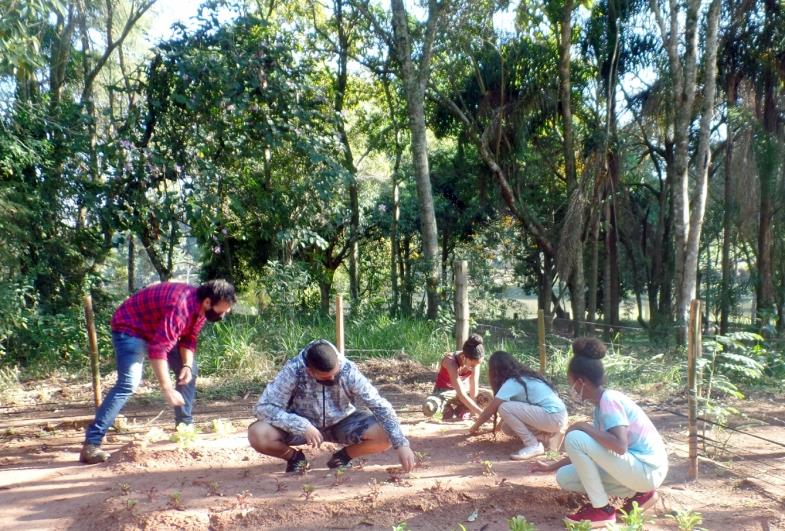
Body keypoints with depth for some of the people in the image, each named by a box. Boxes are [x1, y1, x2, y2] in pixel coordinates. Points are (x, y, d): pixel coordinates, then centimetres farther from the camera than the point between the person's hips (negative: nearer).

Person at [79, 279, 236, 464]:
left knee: (189, 371, 8)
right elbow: (157, 349, -40)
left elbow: (189, 339, 1)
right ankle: (91, 444, -23)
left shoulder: (201, 306, -9)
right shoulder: (179, 307, -37)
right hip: (130, 327, -9)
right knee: (128, 383, -25)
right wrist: (167, 388, -40)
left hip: (160, 330, 9)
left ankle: (185, 426, 19)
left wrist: (187, 365, -17)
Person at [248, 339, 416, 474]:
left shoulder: (348, 371, -27)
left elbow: (380, 406, -25)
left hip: (341, 423, 1)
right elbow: (263, 407, -29)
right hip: (304, 425, 0)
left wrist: (401, 444, -33)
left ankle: (342, 457, 4)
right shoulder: (293, 371, -29)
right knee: (257, 435, -29)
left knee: (385, 434, -26)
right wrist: (303, 426, -39)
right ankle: (295, 458, 3)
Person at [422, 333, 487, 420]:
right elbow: (461, 395, -40)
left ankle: (461, 410, 4)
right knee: (428, 408, -35)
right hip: (444, 391, -4)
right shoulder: (451, 361, -36)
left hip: (464, 389, 4)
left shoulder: (475, 359, -22)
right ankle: (448, 408, -1)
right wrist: (482, 414, -43)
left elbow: (474, 386, -19)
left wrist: (472, 410, -25)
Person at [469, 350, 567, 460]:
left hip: (554, 417, -9)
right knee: (507, 427, 9)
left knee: (504, 408, -16)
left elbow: (489, 410, -6)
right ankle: (550, 433, 9)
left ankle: (533, 445, -10)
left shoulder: (511, 383, -12)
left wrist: (475, 427, 10)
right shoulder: (524, 377, 14)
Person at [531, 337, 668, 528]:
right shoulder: (601, 404, 9)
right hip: (635, 467, 9)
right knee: (565, 478, 6)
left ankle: (601, 509, -8)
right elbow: (585, 452, 17)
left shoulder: (609, 399, -19)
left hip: (648, 470, -9)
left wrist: (584, 426, -20)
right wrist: (550, 467, 20)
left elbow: (620, 446, -32)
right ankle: (637, 494, 10)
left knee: (574, 438, -21)